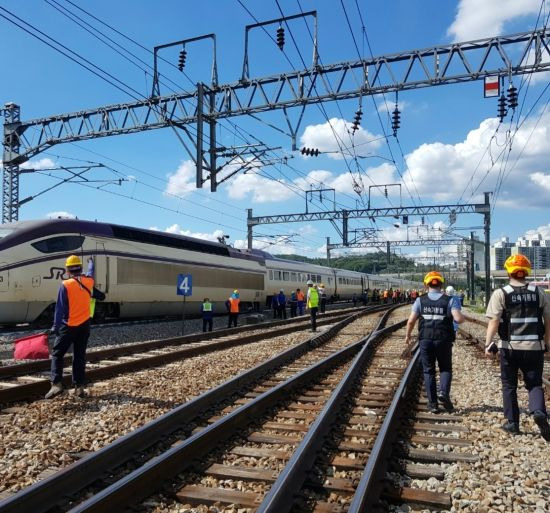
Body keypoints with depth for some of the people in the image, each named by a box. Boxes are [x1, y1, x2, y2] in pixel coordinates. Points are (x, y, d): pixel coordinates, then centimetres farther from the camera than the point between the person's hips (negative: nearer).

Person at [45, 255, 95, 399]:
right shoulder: (88, 281, 1)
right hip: (84, 325, 4)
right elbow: (90, 273, 27)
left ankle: (56, 384, -6)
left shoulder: (65, 285, -12)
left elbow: (60, 308, -12)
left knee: (57, 354, 6)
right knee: (80, 356, 10)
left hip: (68, 326, -4)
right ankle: (79, 387, 9)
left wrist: (55, 326, -7)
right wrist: (91, 262, 47)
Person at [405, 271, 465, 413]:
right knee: (445, 368, 17)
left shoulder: (420, 300, 1)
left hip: (425, 340, 1)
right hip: (444, 340, 0)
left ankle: (432, 403, 10)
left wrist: (408, 335, 13)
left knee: (428, 371, 10)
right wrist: (462, 317, 10)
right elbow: (458, 319, -14)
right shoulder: (449, 301, -1)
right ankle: (444, 392, -8)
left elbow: (411, 321, -2)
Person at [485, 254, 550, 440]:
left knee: (509, 386, 13)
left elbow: (494, 321, -13)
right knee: (534, 384, 13)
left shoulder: (501, 294, -6)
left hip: (510, 347, -2)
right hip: (534, 347, 2)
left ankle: (513, 423, 17)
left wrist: (488, 343, -12)